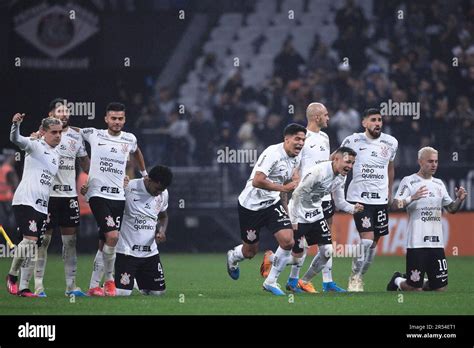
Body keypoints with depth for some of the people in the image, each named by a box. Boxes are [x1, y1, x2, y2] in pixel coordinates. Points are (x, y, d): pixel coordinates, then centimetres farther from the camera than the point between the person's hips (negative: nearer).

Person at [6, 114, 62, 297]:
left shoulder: (56, 155, 21)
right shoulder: (36, 146, -1)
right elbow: (16, 139, -21)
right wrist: (16, 124, -41)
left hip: (42, 206, 8)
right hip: (25, 200, -8)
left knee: (33, 246, 4)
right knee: (29, 239, -20)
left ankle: (23, 287, 7)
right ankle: (12, 275, 0)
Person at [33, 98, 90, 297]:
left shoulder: (76, 136, 11)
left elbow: (84, 161, 21)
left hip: (70, 193, 5)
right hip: (48, 193, -5)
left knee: (70, 240, 5)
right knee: (44, 239, -1)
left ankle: (71, 285, 9)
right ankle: (38, 285, 3)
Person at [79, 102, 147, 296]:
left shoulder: (130, 139, 11)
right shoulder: (94, 135, 2)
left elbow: (136, 153, 35)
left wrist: (144, 173, 39)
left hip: (118, 196, 4)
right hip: (98, 194, -4)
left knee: (104, 243, 3)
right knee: (112, 236, -20)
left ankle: (94, 286, 11)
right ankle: (109, 278, 1)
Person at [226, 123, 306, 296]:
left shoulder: (297, 157, 1)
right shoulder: (273, 153, -26)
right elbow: (257, 181, -34)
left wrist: (284, 204, 11)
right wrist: (283, 188, -33)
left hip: (272, 204, 6)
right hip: (252, 204, -6)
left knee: (288, 241, -15)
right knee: (250, 252, 8)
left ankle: (270, 281, 3)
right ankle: (233, 257, 46)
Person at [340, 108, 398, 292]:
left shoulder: (391, 143, 5)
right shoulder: (353, 141, -6)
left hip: (381, 199, 5)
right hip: (359, 197, -5)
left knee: (374, 242, 6)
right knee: (367, 239, -16)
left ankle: (358, 278, 19)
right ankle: (355, 278, -3)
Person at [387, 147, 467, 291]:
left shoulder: (438, 184, 16)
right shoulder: (409, 181, -3)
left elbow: (451, 209, 21)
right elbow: (395, 206, -13)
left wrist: (459, 199, 0)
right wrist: (412, 198, -29)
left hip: (437, 243, 6)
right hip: (416, 243, -6)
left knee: (441, 288, 3)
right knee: (415, 289, -3)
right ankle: (398, 281, 28)